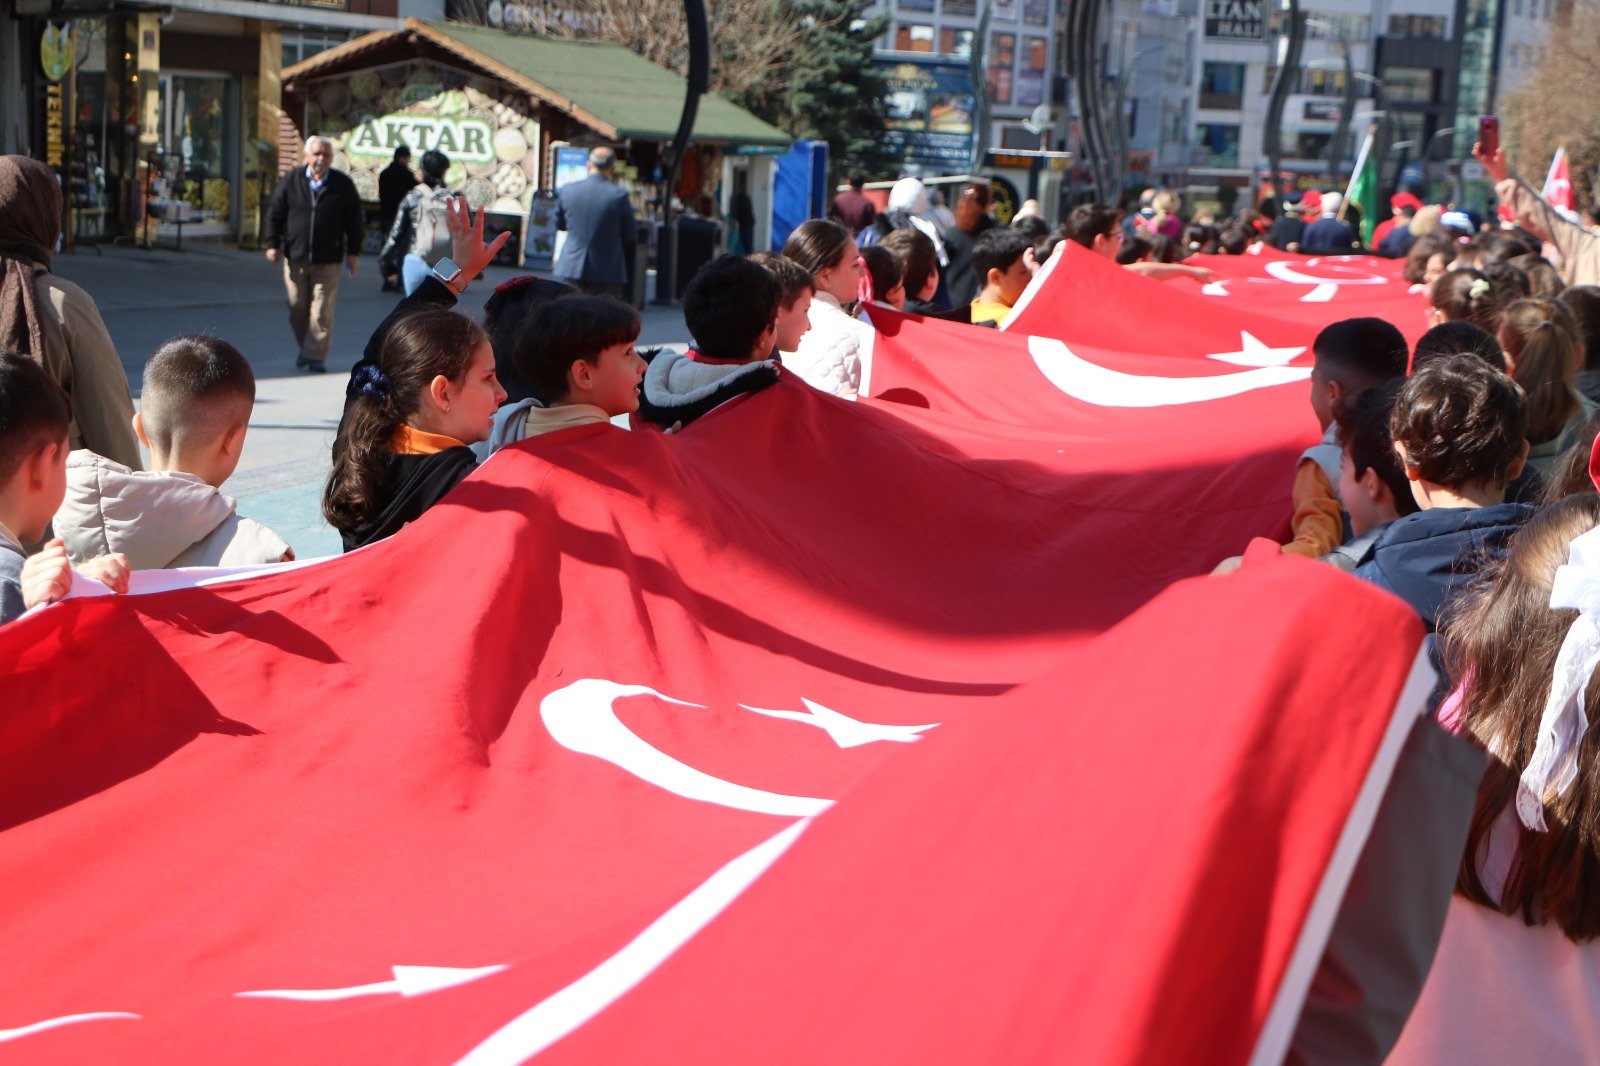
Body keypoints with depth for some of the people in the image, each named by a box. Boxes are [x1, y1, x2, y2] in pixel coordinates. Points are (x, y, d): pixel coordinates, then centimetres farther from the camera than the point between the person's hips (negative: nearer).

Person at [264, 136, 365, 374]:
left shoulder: (343, 184, 1)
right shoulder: (291, 181, 3)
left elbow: (354, 220, 5)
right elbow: (275, 213, 7)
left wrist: (353, 252, 3)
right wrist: (273, 244, 1)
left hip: (327, 260, -2)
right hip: (295, 256, 2)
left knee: (322, 312, -5)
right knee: (297, 307, 9)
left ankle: (316, 355, 1)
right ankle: (305, 347, 27)